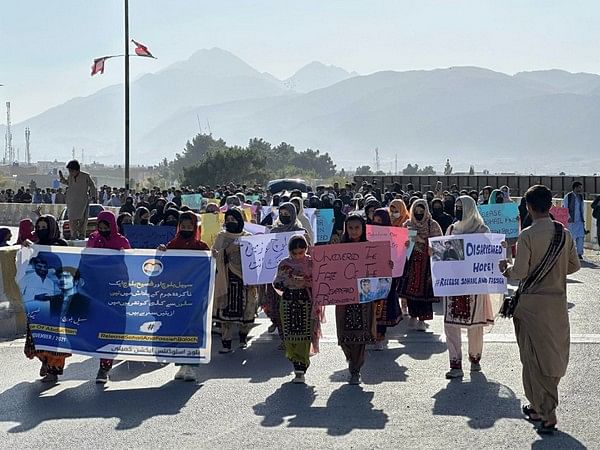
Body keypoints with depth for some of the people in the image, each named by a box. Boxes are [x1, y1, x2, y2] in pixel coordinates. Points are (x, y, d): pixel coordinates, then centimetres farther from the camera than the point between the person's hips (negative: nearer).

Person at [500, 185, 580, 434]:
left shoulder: (527, 235, -15)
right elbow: (575, 265, 8)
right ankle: (540, 406, 28)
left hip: (533, 302, -5)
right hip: (558, 301, 5)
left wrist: (506, 269, 5)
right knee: (554, 355, 15)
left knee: (536, 357, 3)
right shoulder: (565, 234, 1)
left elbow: (520, 272, -15)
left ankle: (546, 415, 2)